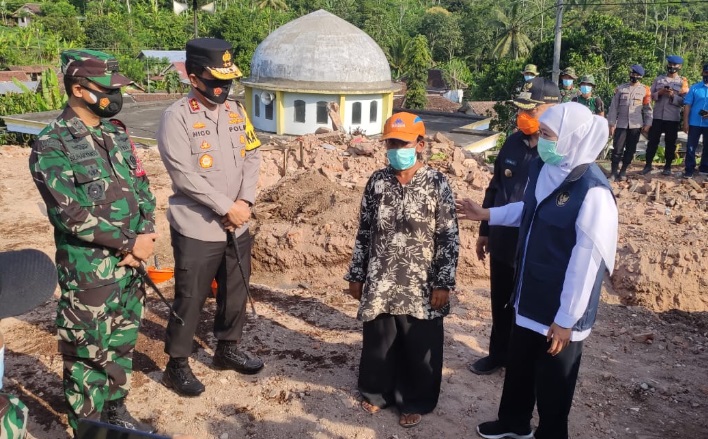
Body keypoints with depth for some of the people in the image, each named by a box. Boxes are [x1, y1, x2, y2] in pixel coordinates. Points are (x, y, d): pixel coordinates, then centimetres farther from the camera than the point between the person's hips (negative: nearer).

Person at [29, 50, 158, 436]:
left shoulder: (116, 134, 7)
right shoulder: (51, 146, -15)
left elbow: (142, 187, 9)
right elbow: (72, 215, -20)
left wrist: (145, 235, -8)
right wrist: (130, 243, -16)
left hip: (130, 264, 7)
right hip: (88, 271, -6)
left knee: (122, 345, 19)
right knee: (88, 353, 7)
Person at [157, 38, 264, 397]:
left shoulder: (236, 111, 7)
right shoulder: (177, 117, -12)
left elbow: (252, 156, 6)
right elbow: (184, 175, -19)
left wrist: (245, 201, -10)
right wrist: (227, 207, -18)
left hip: (237, 227, 6)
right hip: (196, 230, -6)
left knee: (235, 293, 18)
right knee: (190, 301, 5)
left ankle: (228, 349, 39)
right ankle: (177, 365, 22)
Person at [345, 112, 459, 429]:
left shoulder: (437, 184, -8)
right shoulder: (377, 181, 1)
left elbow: (449, 238, -7)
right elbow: (364, 232, 7)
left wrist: (443, 283, -10)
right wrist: (356, 275, 7)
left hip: (421, 286, -2)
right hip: (380, 284, 3)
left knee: (419, 348, 11)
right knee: (379, 342, 16)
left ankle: (414, 402, 31)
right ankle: (377, 392, 38)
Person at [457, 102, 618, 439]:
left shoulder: (593, 192, -26)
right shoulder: (543, 169, -1)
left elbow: (586, 262, -23)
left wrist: (566, 319, -18)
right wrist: (487, 214, 16)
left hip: (560, 311, -8)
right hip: (529, 297, 8)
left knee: (552, 384, 12)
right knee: (518, 366, 26)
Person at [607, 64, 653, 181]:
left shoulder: (645, 90, 5)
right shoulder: (620, 88, 4)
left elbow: (647, 109, 7)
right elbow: (614, 107, 3)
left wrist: (647, 124, 0)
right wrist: (611, 123, -2)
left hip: (636, 125, 1)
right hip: (621, 124, -1)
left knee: (630, 149, 5)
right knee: (617, 148, -5)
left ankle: (623, 171, 16)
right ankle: (614, 171, 2)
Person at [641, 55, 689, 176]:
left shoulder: (682, 82, 3)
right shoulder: (659, 79, 9)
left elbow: (684, 101, -2)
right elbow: (650, 96, 6)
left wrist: (673, 96, -17)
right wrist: (659, 93, -12)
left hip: (672, 118, -1)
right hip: (657, 116, 1)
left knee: (670, 143, 5)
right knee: (652, 141, 2)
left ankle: (667, 166, 13)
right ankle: (648, 165, 10)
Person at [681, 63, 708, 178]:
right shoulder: (695, 87, 2)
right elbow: (687, 105, 0)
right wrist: (685, 122, -7)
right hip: (695, 123, -1)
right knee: (691, 147, 0)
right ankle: (689, 170, 6)